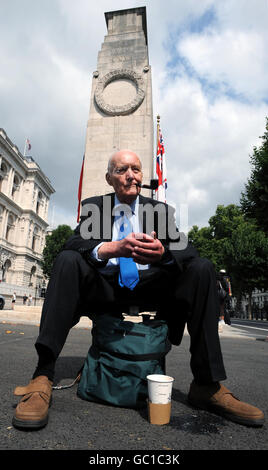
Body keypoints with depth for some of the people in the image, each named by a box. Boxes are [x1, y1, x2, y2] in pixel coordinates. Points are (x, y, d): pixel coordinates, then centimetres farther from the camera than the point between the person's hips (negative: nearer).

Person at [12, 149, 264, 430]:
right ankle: (42, 377, -27)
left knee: (202, 268, -19)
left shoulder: (160, 210, 10)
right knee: (67, 260, -26)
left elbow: (185, 249, -5)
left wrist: (162, 252, -31)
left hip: (148, 287, 2)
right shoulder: (92, 206, 7)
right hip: (105, 288, -1)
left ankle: (207, 385, -16)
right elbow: (75, 242, -11)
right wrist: (115, 248, -33)